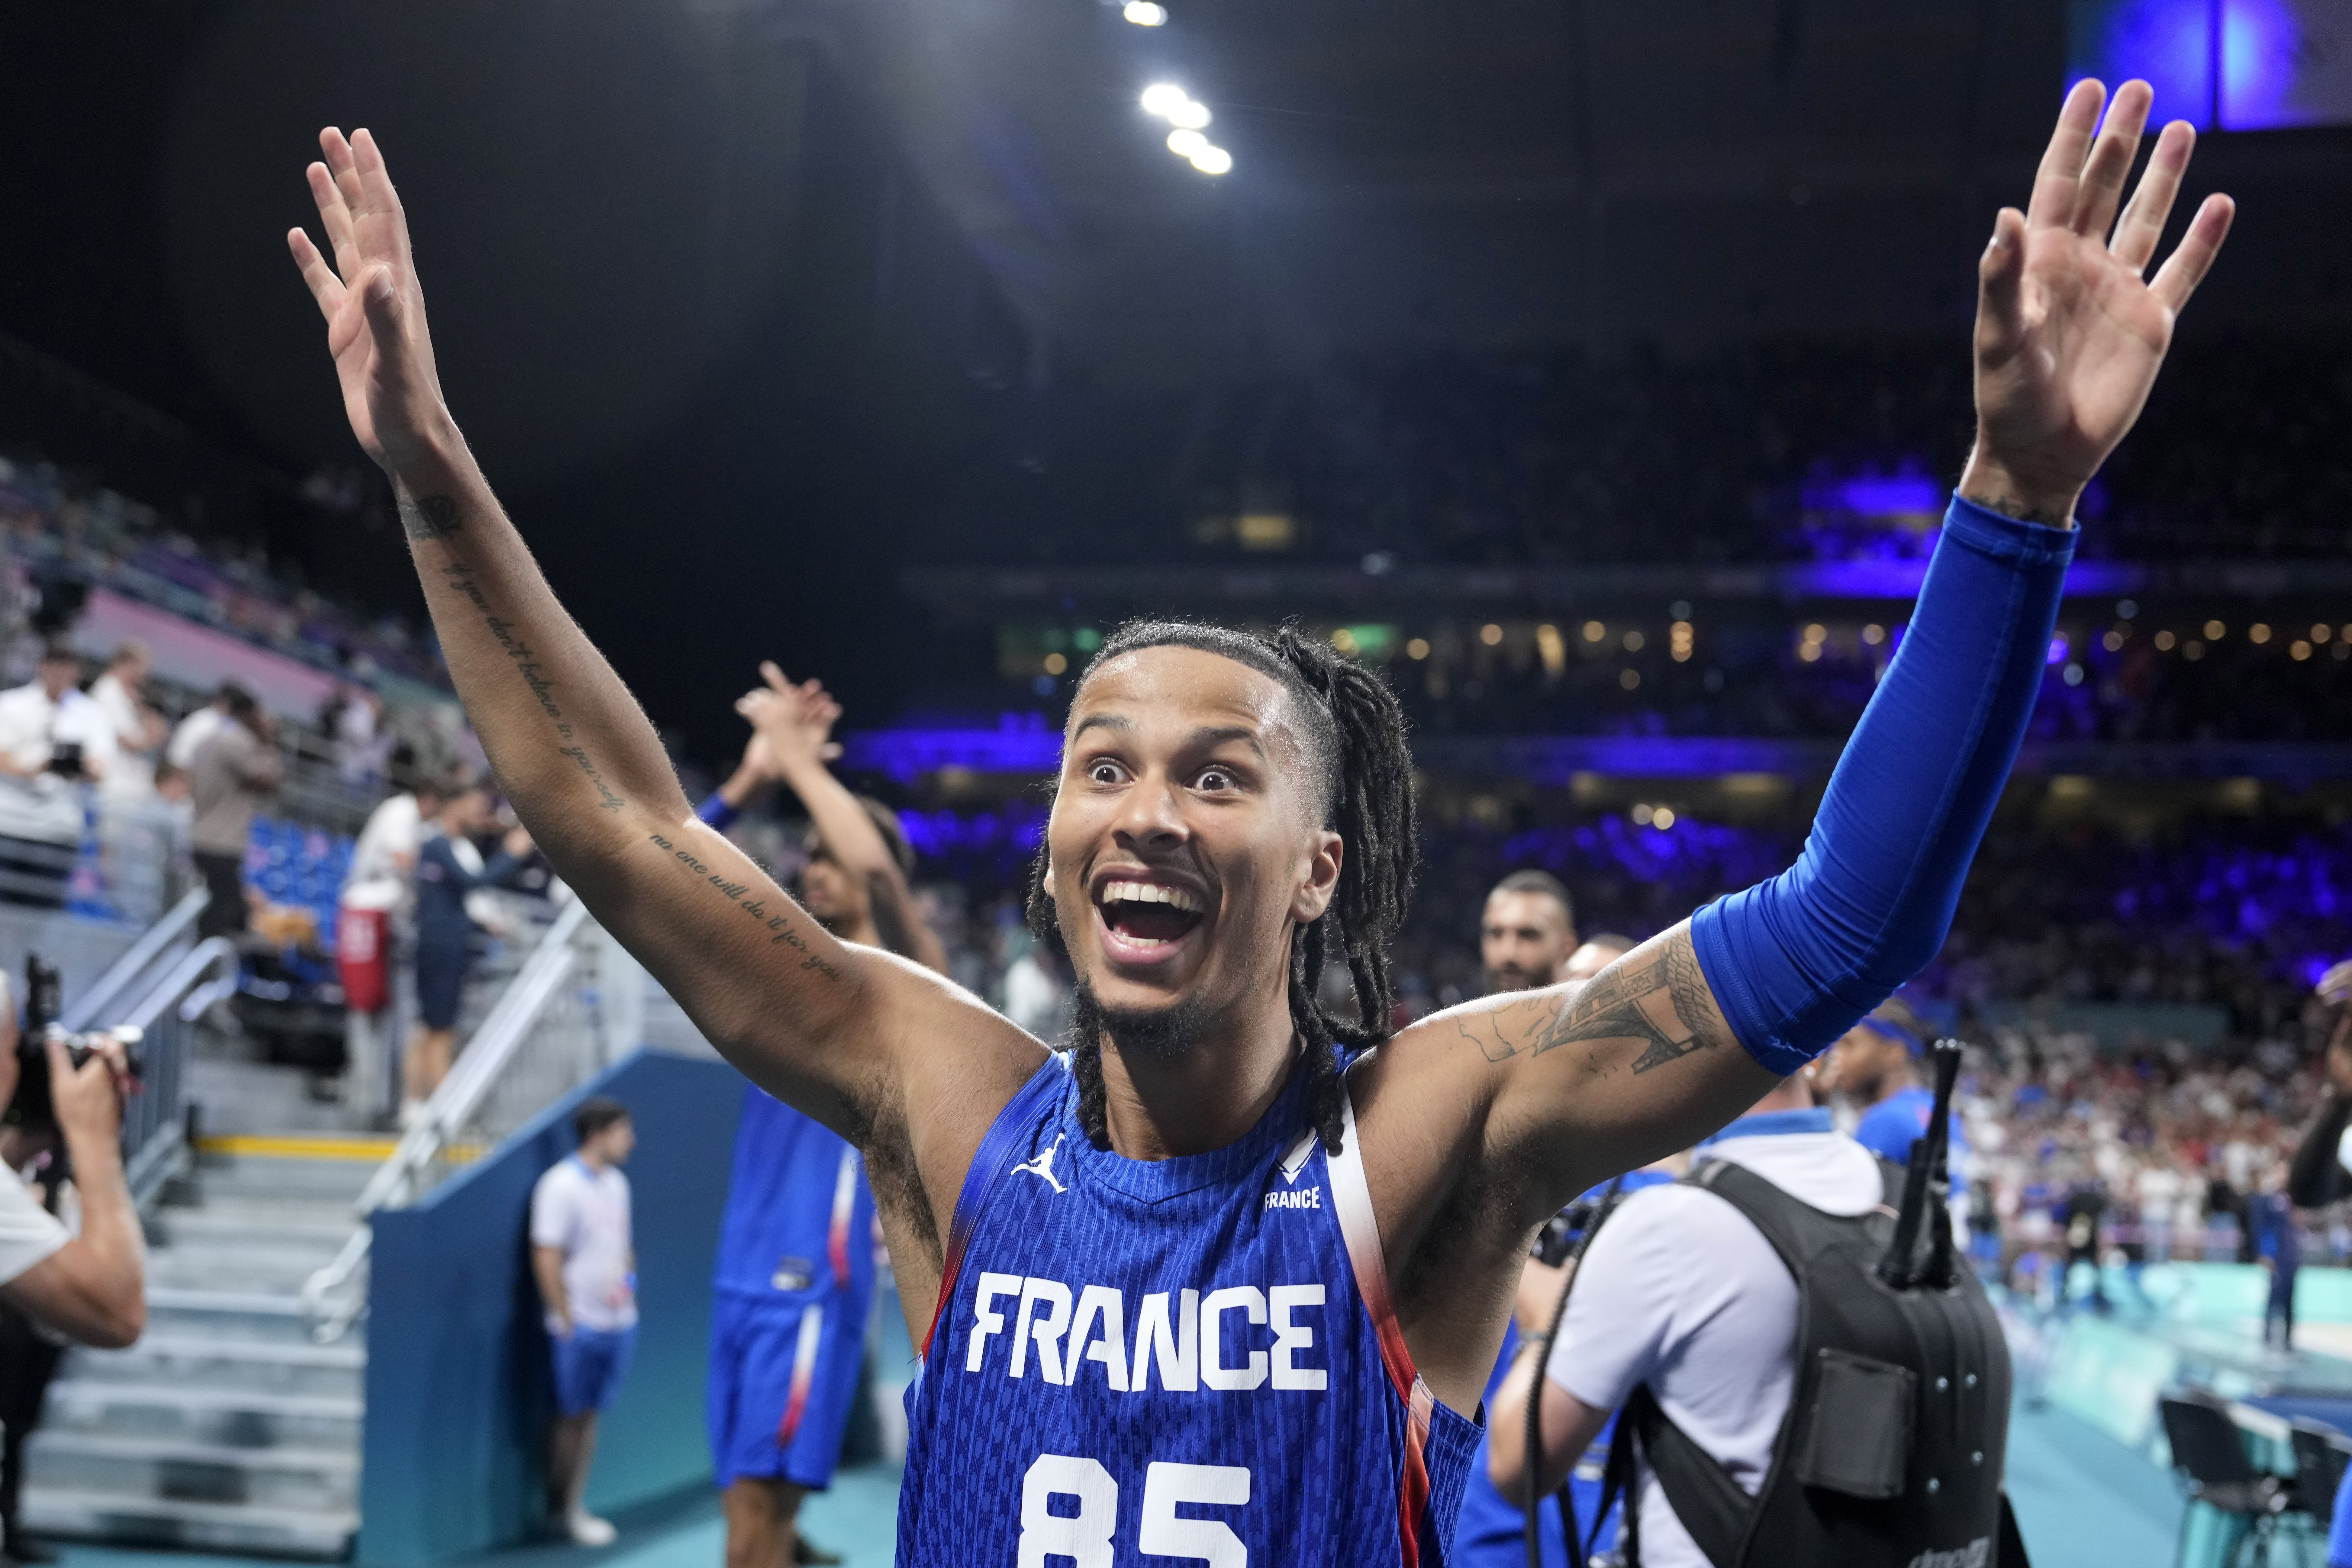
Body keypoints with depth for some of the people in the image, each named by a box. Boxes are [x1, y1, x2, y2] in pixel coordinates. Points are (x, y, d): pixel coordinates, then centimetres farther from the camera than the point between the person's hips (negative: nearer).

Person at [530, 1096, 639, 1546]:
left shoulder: (616, 1183, 10)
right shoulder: (560, 1186, -14)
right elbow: (546, 1259, -15)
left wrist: (629, 1286, 7)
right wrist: (566, 1320, -15)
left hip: (618, 1321, 7)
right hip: (581, 1325, -7)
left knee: (590, 1413, 12)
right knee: (572, 1416, 3)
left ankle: (574, 1508, 21)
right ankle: (557, 1508, 15)